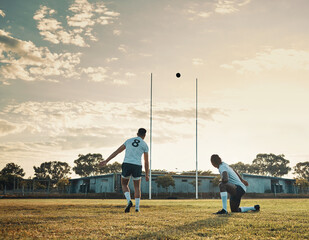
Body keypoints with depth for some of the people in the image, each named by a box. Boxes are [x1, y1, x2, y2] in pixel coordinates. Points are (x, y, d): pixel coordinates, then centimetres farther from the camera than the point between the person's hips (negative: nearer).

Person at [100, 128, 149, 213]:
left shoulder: (129, 141, 16)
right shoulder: (144, 145, 9)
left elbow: (116, 152, 14)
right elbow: (146, 161, 6)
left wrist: (106, 161, 14)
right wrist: (147, 174, 15)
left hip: (126, 165, 1)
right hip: (137, 166, -1)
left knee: (124, 184, 20)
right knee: (137, 187, 16)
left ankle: (129, 201, -3)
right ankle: (137, 207, 8)